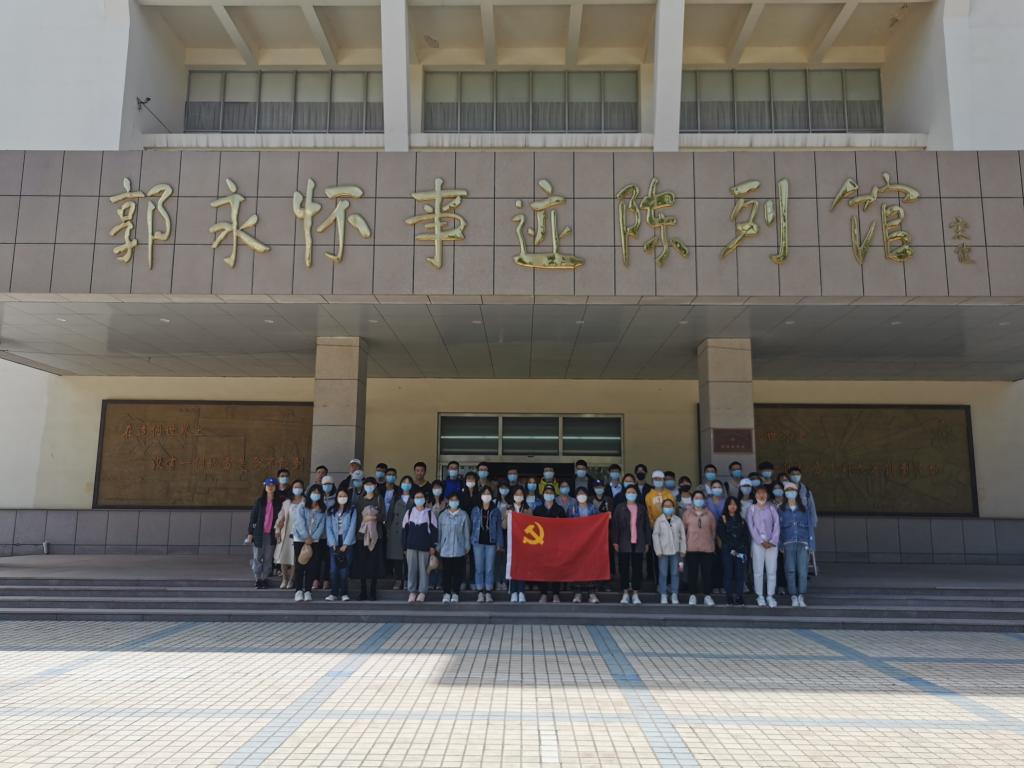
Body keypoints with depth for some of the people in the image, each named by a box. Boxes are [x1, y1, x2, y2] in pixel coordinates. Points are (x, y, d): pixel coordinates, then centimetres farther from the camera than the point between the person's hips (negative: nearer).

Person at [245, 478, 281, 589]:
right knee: (257, 557, 2)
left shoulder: (278, 502, 4)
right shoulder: (259, 501, 1)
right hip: (259, 533, -1)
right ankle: (258, 579, 10)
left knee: (268, 558, 5)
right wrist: (250, 532, -2)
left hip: (271, 534, 1)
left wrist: (278, 531, 1)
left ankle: (265, 579, 14)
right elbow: (253, 516, 1)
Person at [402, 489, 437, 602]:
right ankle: (412, 591, 10)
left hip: (424, 546, -2)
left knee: (423, 568, -1)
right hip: (411, 546, 2)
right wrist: (404, 545, 6)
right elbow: (404, 529, 11)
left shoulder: (430, 512, 2)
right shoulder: (409, 512, 9)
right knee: (412, 568, 2)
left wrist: (433, 546, -3)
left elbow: (434, 529, 2)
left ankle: (422, 592, 8)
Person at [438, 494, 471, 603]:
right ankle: (447, 592, 15)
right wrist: (438, 546, 9)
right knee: (446, 572, 3)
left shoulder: (463, 515, 0)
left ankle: (455, 593, 13)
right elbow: (439, 532, 9)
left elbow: (466, 532, 4)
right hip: (445, 549, 1)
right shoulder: (443, 515, 4)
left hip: (459, 550, -1)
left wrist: (467, 546, 3)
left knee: (458, 572, 3)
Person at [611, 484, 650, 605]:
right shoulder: (620, 507, 5)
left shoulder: (641, 508, 10)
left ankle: (635, 594, 10)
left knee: (637, 568, 2)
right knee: (624, 568, 1)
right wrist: (615, 541, -6)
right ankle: (625, 593, 10)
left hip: (638, 543, 1)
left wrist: (647, 542, 5)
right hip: (624, 543, -1)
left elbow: (646, 525, 10)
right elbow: (615, 525, 1)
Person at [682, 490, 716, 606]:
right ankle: (693, 595, 12)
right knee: (692, 572, 2)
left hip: (707, 548, 1)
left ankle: (707, 595, 9)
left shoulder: (709, 514, 7)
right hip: (691, 548, 0)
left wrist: (711, 541, 10)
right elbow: (683, 530, 5)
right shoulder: (687, 513, 5)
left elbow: (713, 530, 11)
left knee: (706, 572, 2)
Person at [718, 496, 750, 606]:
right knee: (728, 573, -3)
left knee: (740, 574, -4)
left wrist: (744, 549, -5)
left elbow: (746, 536, 10)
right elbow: (722, 535, -2)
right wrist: (731, 549, -9)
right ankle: (729, 597, 1)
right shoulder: (723, 520, 6)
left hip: (741, 550, 2)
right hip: (727, 550, -2)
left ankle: (739, 597, 0)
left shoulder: (741, 520, 15)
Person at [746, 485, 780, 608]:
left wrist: (773, 541, -8)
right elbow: (751, 527, -1)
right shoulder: (751, 509, 6)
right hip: (757, 543, -1)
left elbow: (776, 525, 3)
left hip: (772, 543, 1)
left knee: (772, 570, -1)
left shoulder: (772, 508, 8)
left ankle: (770, 595, 7)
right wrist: (762, 541, -9)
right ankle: (760, 596, 7)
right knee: (758, 571, -1)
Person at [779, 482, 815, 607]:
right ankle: (793, 597, 0)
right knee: (790, 570, -6)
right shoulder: (781, 511, 10)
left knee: (802, 571, -9)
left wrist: (811, 545, 2)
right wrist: (780, 545, -2)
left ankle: (801, 597, -4)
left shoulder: (804, 510, 12)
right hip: (788, 544, 0)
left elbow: (810, 527, 10)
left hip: (802, 544, 0)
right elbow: (778, 528, 7)